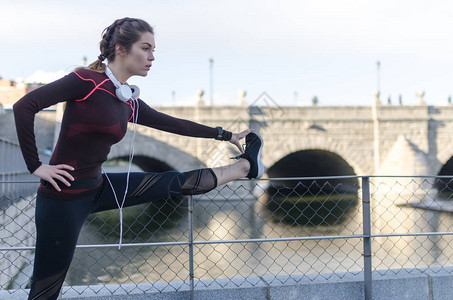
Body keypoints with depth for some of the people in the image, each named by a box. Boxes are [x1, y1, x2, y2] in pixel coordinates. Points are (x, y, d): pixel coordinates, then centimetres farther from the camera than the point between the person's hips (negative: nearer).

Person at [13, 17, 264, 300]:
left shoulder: (129, 103, 8)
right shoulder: (87, 81, -16)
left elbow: (175, 125, 18)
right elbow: (24, 106, -21)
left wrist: (225, 135, 24)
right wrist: (36, 166, -18)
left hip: (97, 189, 7)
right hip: (64, 195, -7)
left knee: (177, 182, 10)